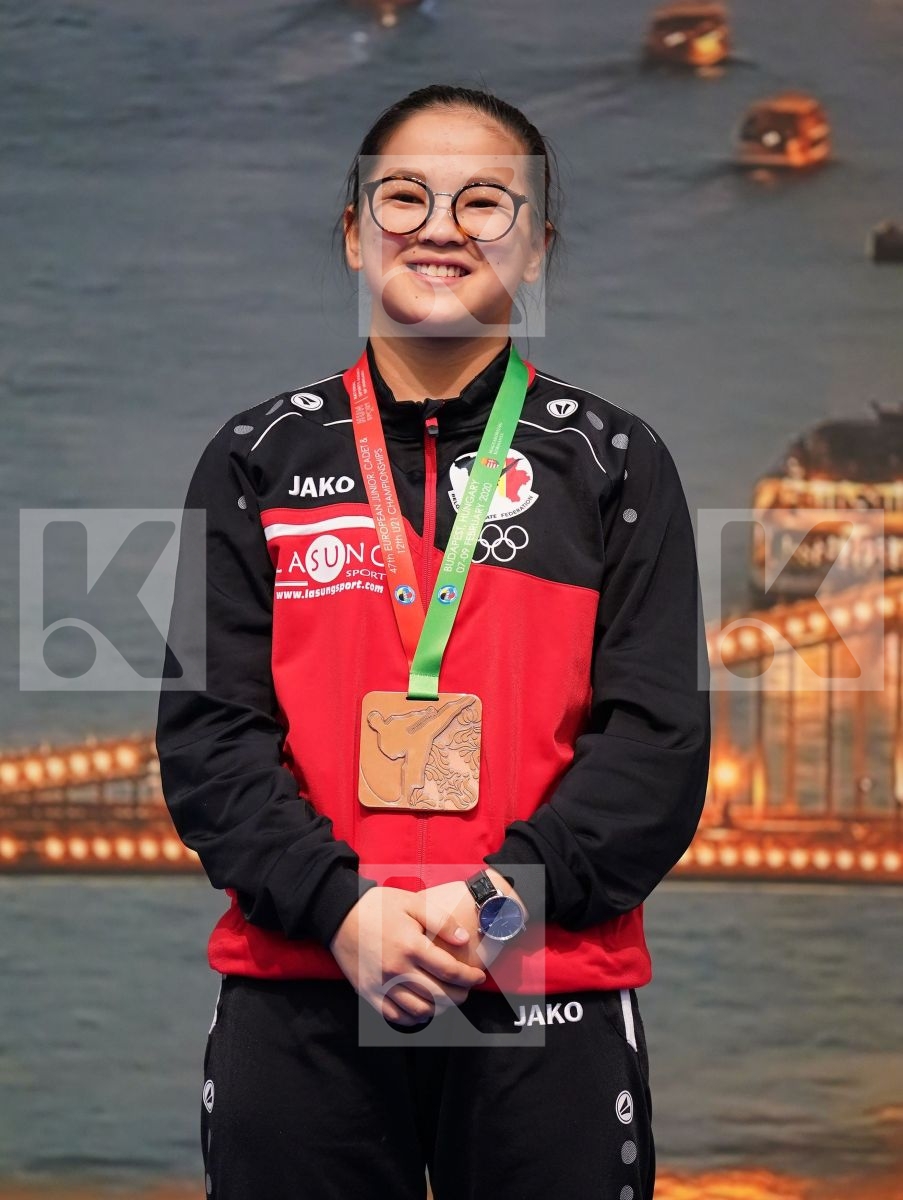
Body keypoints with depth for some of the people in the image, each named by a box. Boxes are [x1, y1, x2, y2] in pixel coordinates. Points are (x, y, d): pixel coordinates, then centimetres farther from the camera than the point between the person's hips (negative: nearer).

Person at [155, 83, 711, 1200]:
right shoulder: (260, 459, 9)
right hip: (296, 996, 1)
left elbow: (658, 737, -1)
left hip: (548, 996, 0)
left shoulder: (614, 464, 7)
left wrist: (502, 896, -14)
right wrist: (343, 906, -13)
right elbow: (206, 725, 1)